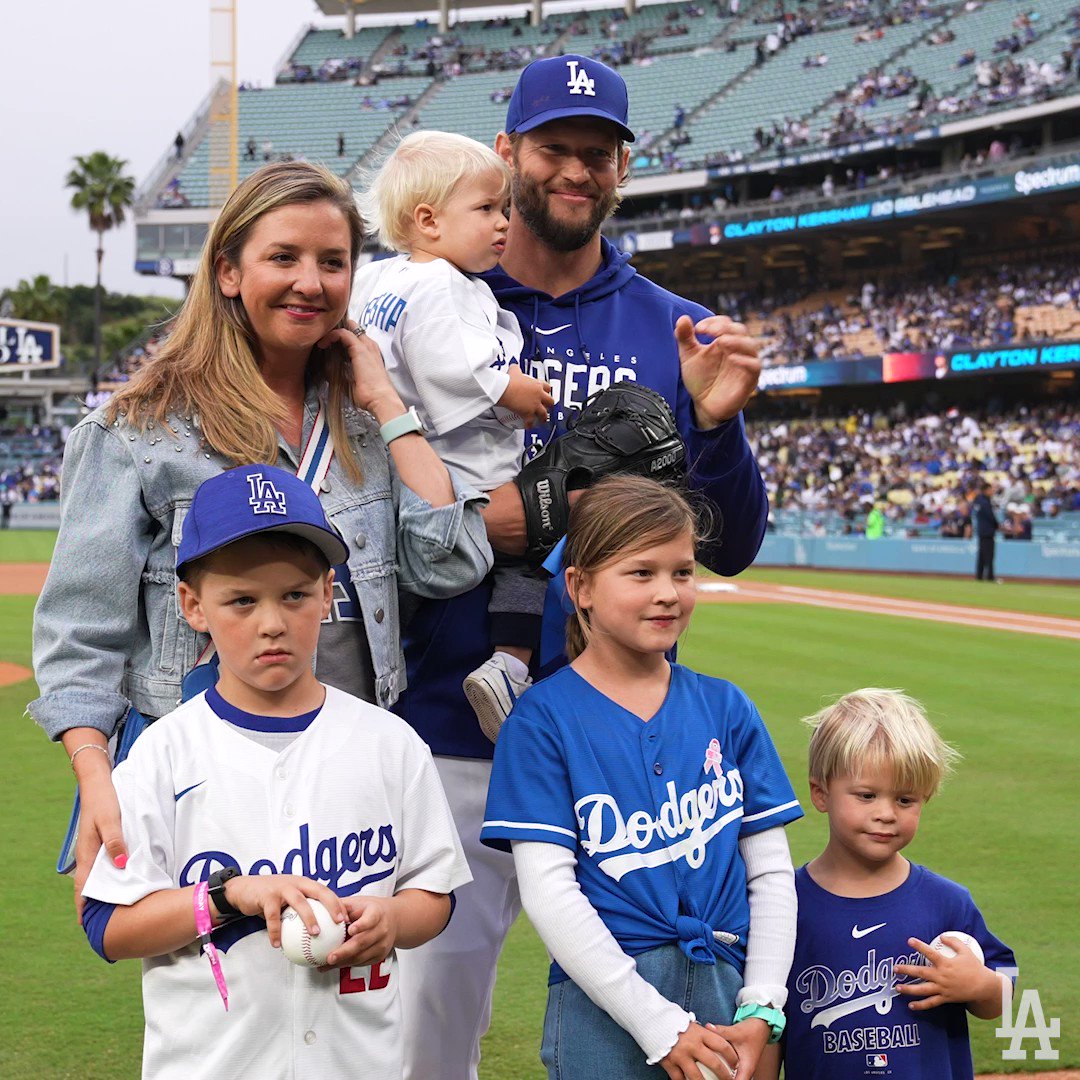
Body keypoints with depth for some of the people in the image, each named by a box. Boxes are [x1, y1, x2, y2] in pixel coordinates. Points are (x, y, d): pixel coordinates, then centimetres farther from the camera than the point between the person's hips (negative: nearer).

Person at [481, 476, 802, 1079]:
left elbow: (772, 872, 7)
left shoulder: (726, 708, 6)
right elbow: (549, 889, -11)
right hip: (606, 1004, -3)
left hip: (727, 993, 3)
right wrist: (661, 1026, -14)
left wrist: (761, 1012, -5)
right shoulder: (544, 719, -5)